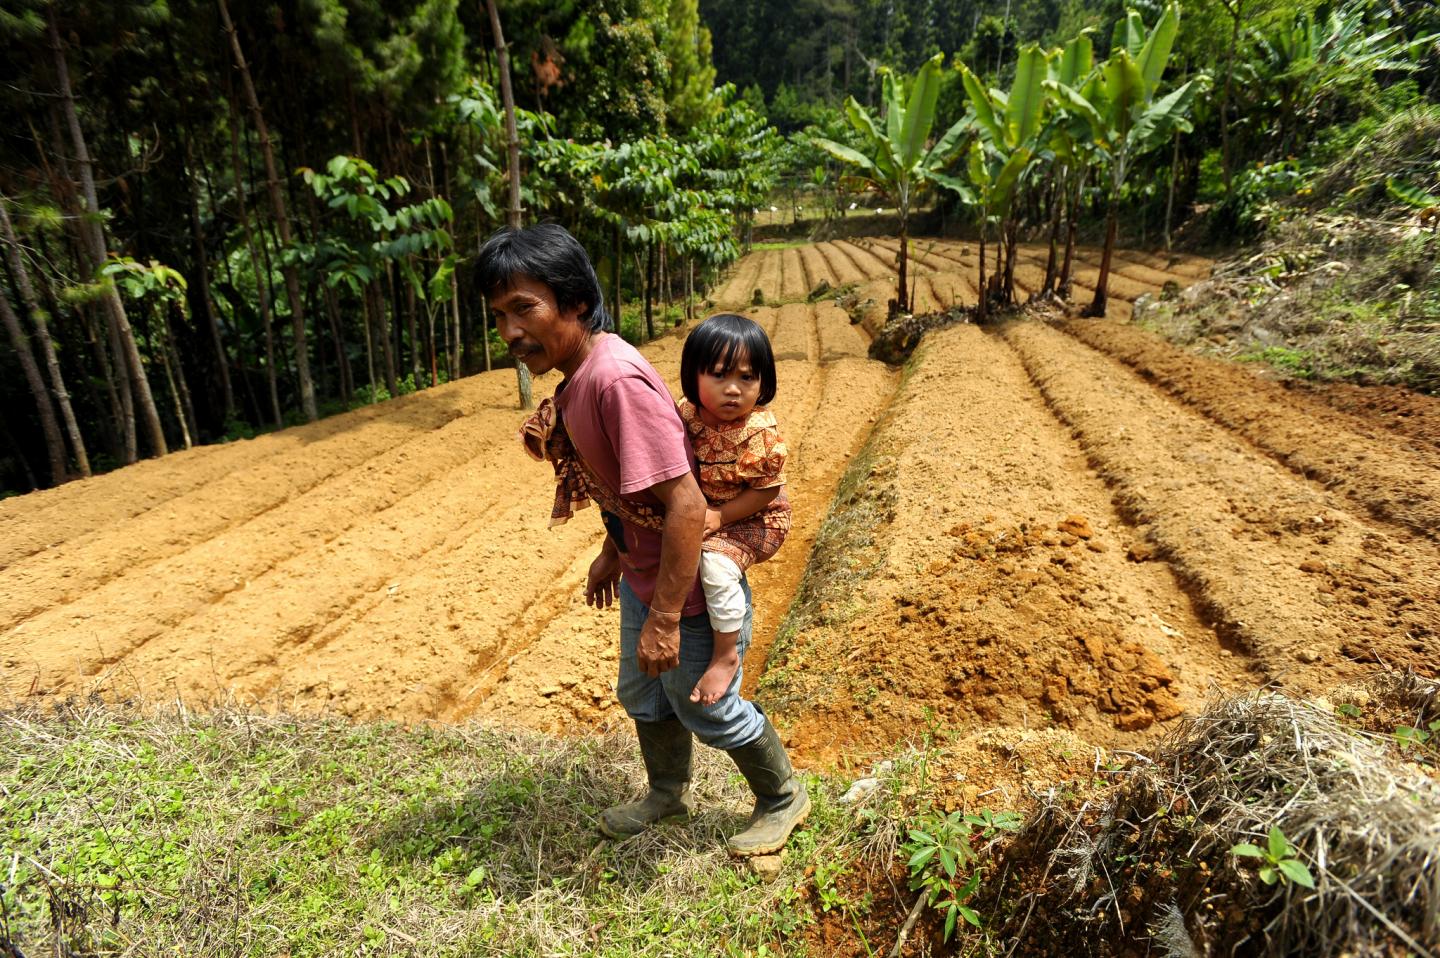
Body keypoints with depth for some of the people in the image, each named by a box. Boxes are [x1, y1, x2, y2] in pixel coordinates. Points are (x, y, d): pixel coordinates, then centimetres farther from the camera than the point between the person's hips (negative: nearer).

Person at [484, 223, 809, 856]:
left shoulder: (616, 380, -31)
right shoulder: (580, 372, -1)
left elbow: (686, 506, -33)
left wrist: (664, 619, -27)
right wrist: (612, 554, 21)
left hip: (688, 584, -9)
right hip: (643, 572, 9)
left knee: (705, 707, 14)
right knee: (641, 694, 26)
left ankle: (783, 799, 41)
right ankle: (668, 792, 54)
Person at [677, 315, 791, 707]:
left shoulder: (760, 433, -27)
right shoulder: (685, 414, -13)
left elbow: (767, 490, -20)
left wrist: (718, 517, -25)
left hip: (753, 519, -7)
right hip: (703, 510, 7)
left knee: (716, 565, -28)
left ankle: (726, 656, -9)